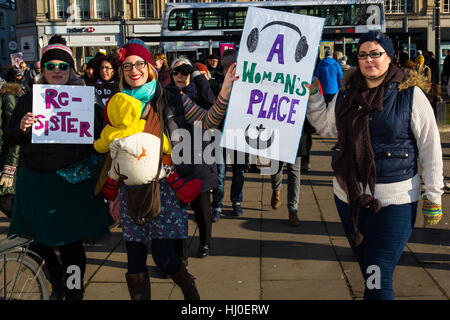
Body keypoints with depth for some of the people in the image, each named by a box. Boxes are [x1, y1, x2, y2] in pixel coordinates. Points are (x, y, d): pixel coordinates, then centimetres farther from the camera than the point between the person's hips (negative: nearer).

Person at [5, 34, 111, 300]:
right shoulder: (28, 100, 8)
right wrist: (22, 129, -14)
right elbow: (10, 139, 6)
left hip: (72, 179, -3)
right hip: (35, 179, 3)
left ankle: (73, 292, 22)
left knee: (71, 243, 2)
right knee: (39, 241, 10)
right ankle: (57, 282, 38)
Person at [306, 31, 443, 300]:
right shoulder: (346, 96, 7)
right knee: (368, 269, 17)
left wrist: (433, 197, -5)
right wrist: (312, 94, 10)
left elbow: (431, 148, -4)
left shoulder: (411, 94, -6)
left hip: (394, 201, -5)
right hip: (349, 196, 5)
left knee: (379, 280, -7)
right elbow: (325, 126, 21)